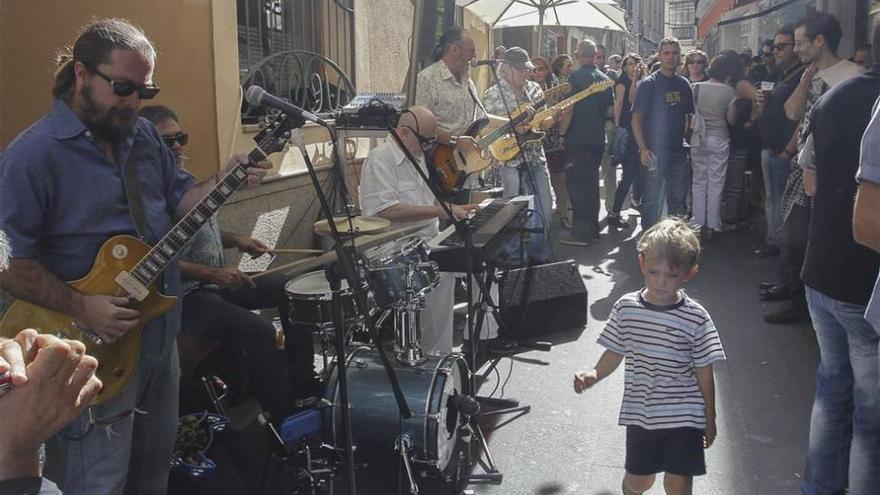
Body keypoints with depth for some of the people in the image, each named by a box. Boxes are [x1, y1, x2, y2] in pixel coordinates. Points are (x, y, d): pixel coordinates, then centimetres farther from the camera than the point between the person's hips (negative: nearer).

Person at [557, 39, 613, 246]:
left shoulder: (576, 77, -11)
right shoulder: (604, 78, 8)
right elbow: (610, 109, 16)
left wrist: (561, 133, -7)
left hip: (578, 139, -7)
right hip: (598, 140, 7)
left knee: (576, 184, -4)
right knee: (591, 182, 15)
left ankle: (581, 232, -5)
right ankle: (592, 228, 21)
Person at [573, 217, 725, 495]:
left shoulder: (696, 318, -12)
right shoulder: (626, 308, -7)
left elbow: (704, 373, -4)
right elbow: (615, 353, 3)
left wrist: (710, 419, 3)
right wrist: (594, 375, -15)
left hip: (684, 416, -2)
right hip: (640, 412, 2)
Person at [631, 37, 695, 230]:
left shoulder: (684, 84, 10)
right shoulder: (649, 84, -5)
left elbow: (690, 115, 18)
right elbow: (636, 118, -9)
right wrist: (643, 148, -17)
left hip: (678, 151, 5)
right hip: (654, 151, -5)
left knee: (679, 199, 11)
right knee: (651, 200, 1)